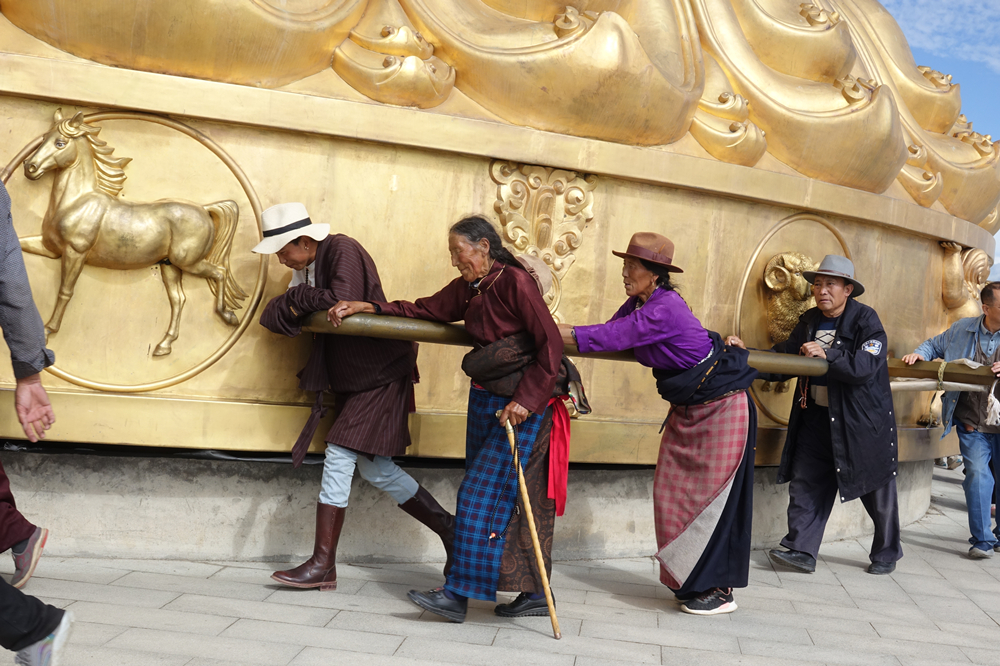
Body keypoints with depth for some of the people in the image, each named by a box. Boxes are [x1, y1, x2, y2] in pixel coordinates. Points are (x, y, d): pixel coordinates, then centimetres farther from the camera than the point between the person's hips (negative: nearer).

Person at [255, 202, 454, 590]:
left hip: (379, 374, -10)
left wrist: (300, 298, -15)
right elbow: (270, 317, 4)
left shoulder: (342, 250, -15)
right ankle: (447, 528, 23)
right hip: (350, 378, 10)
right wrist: (295, 307, -18)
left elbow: (345, 300, -31)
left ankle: (323, 564, -2)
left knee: (339, 456, -10)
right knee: (376, 469, 10)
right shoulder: (305, 268, 11)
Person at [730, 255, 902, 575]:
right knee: (805, 482, 1)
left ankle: (886, 553, 27)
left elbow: (866, 366, -24)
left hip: (862, 421, -5)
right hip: (817, 417, 5)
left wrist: (827, 355, -32)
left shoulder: (866, 320, -11)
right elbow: (782, 359, 2)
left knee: (876, 488, 9)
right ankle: (801, 550, 7)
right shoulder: (809, 321, 7)